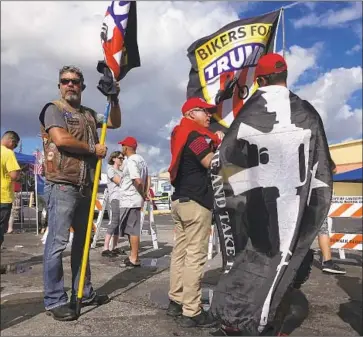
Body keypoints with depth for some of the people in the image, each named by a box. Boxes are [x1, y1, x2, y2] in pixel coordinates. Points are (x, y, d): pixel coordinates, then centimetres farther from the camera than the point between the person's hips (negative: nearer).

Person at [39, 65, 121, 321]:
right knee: (57, 243, -6)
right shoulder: (53, 109, -2)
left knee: (82, 241, 13)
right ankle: (55, 301, 2)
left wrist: (114, 99, 10)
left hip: (85, 188, 8)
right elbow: (61, 139, -17)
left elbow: (115, 123, 25)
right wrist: (94, 149, -8)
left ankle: (84, 293, 24)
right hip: (62, 186, -8)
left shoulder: (89, 114, 18)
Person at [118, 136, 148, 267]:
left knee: (132, 230, -4)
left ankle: (134, 259, 2)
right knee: (132, 229, 15)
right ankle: (133, 256, 22)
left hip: (129, 201, -9)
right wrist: (144, 194, 10)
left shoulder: (131, 161, -14)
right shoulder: (141, 160, 14)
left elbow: (138, 181, -23)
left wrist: (143, 195, -10)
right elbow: (146, 179, 16)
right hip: (136, 200, 9)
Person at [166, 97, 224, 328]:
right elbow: (210, 162, -19)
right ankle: (192, 312, -3)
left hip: (180, 199, 10)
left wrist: (215, 142, 10)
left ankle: (176, 302, 20)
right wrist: (221, 144, -3)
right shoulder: (195, 134, -9)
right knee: (195, 256, -8)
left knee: (181, 252, 12)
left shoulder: (182, 134, 20)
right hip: (196, 201, -10)